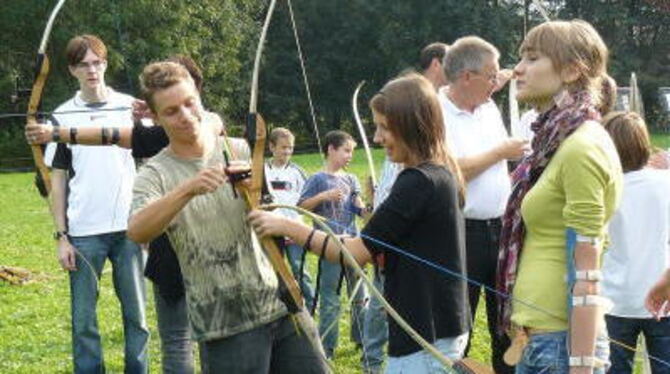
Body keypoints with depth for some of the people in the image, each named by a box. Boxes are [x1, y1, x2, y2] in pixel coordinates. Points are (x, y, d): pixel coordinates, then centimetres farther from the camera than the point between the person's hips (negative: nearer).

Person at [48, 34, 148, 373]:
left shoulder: (130, 106, 5)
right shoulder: (63, 116, 5)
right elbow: (58, 179, 7)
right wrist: (61, 236, 1)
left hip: (128, 227, 0)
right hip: (84, 232, 0)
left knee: (136, 314, 6)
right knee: (84, 321, 3)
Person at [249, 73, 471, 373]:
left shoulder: (418, 181, -18)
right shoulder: (442, 175, 10)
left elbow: (358, 253, -17)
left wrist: (288, 227, -12)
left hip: (425, 337, -10)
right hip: (446, 326, 10)